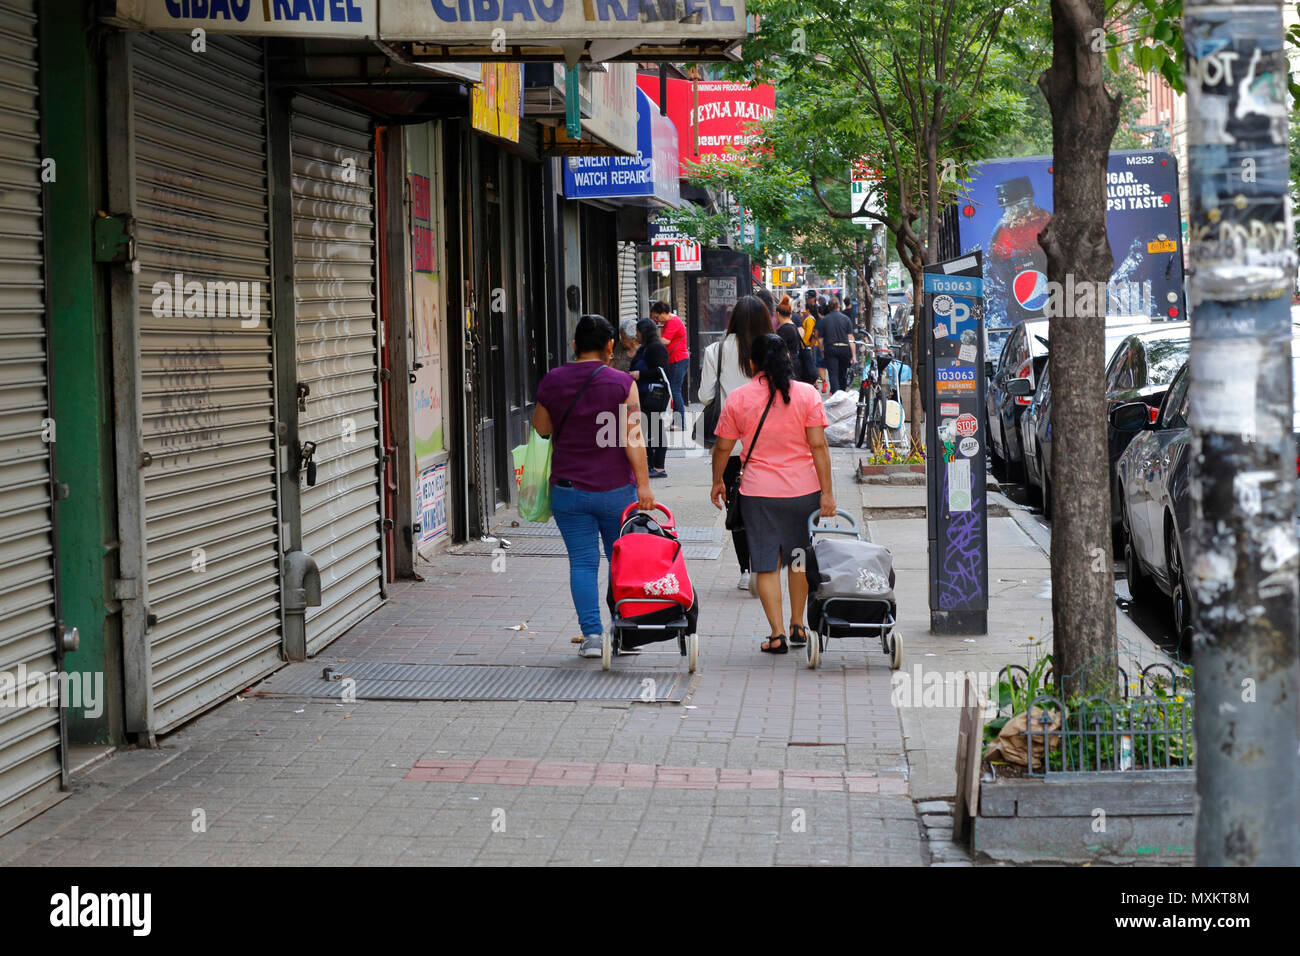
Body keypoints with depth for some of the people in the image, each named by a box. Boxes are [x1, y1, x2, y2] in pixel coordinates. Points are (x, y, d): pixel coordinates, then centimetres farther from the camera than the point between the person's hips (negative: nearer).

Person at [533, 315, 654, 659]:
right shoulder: (621, 382, -6)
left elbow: (541, 428, 13)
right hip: (616, 488, -1)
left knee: (582, 563, 5)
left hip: (568, 489, 1)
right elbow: (632, 437, -11)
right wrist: (643, 484, -11)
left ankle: (591, 635, -1)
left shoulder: (552, 382, 0)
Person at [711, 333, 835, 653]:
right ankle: (797, 625, 25)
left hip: (759, 493, -1)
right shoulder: (807, 394, -2)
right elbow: (818, 446, -6)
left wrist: (717, 482, 20)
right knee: (799, 558, 18)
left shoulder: (738, 398, -2)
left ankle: (777, 633, -3)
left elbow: (723, 448, 4)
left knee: (767, 565, 4)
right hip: (804, 489, 1)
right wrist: (827, 492, -4)